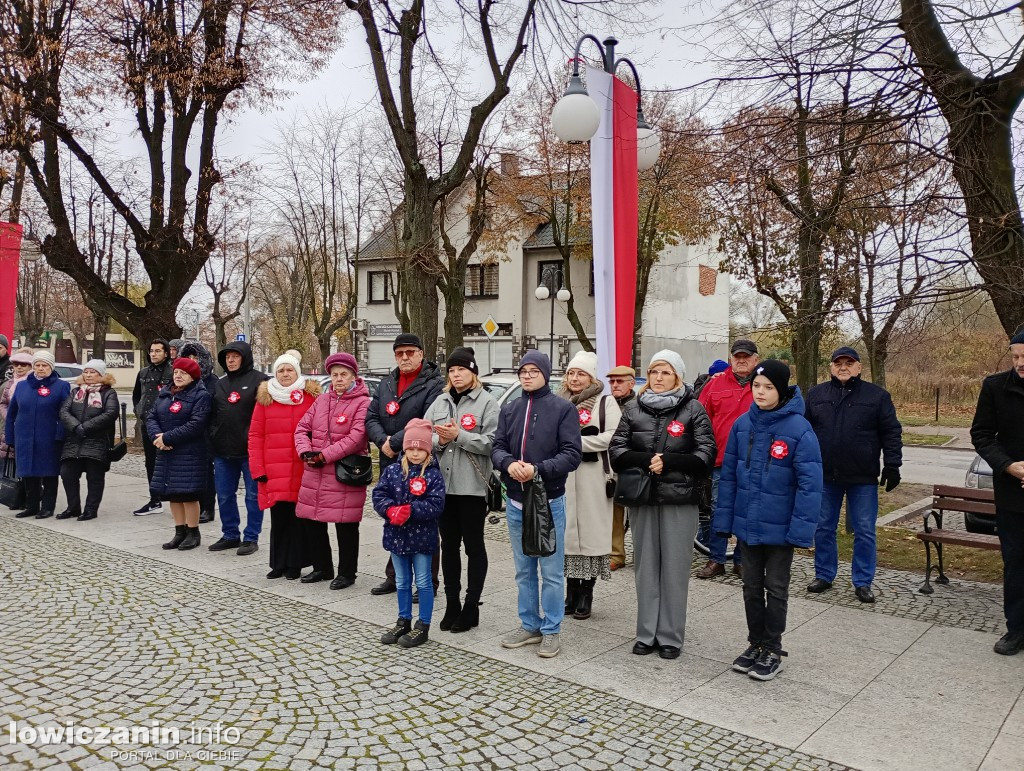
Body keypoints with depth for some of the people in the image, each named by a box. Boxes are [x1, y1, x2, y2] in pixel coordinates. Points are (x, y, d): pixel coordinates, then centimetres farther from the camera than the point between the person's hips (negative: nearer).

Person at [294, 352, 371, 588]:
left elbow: (356, 437, -18)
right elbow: (302, 427, 13)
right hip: (314, 474, 7)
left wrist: (324, 455, -17)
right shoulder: (322, 400, 14)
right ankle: (322, 567, 30)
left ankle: (347, 573, 16)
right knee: (310, 522, 12)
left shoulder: (362, 403, -7)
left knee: (346, 526, 1)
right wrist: (306, 451, -6)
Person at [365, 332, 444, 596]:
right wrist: (383, 441, -11)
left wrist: (396, 442, -18)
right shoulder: (386, 384, 15)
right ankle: (393, 576, 31)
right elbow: (371, 418, 8)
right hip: (390, 466, 7)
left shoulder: (434, 385, -9)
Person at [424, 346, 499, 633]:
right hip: (443, 484, 5)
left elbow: (491, 443, -14)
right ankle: (452, 604, 24)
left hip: (472, 486, -5)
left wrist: (458, 435, -18)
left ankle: (471, 607, 15)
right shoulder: (440, 402, 12)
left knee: (474, 546, 5)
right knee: (449, 545, 13)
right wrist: (439, 440, -11)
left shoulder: (487, 403, -4)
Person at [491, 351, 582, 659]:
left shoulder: (563, 409, -6)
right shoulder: (509, 409, 9)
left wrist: (538, 469, -23)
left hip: (549, 501, -5)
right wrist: (509, 463, -18)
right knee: (524, 570, 15)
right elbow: (497, 447, 4)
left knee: (552, 571, 4)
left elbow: (573, 454, -12)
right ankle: (529, 625, 29)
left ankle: (551, 631, 17)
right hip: (516, 501, 5)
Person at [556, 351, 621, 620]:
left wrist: (576, 441, -13)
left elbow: (613, 436, -11)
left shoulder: (606, 402, 1)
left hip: (593, 478, -4)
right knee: (568, 531, 6)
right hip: (563, 477, 4)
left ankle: (586, 593, 9)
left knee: (590, 532, -1)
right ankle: (572, 591, 17)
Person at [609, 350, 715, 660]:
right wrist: (647, 459, -14)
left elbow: (706, 455, -5)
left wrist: (667, 460, -15)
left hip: (680, 499, -3)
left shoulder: (693, 410, 0)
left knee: (675, 568, 2)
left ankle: (670, 637, 14)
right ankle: (646, 634, 19)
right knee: (645, 567, 9)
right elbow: (617, 451, 3)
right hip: (642, 498, 3)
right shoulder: (634, 409, 8)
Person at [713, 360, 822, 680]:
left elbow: (809, 483, -16)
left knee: (776, 588, 11)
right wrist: (724, 518, 2)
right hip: (747, 524, 4)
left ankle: (773, 651, 26)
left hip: (779, 527, -4)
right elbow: (728, 474, 4)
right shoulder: (742, 424, -1)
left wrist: (802, 528, -20)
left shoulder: (799, 429, -15)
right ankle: (755, 644, 33)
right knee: (752, 587, 16)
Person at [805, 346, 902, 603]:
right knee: (823, 529, 10)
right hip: (825, 476, 2)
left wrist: (892, 465, -6)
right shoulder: (816, 394, 6)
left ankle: (863, 582, 16)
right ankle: (824, 576, 24)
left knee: (865, 532, 4)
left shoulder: (877, 395, 1)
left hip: (863, 478, -2)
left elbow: (891, 433, 0)